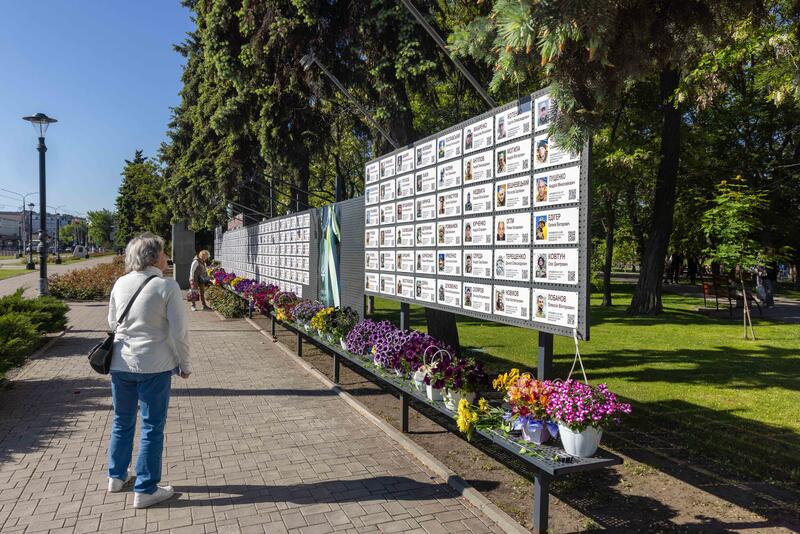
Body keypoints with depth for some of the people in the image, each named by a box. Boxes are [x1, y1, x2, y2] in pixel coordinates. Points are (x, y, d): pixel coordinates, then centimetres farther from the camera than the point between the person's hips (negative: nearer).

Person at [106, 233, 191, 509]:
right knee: (151, 428, 6)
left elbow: (112, 323, 12)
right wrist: (185, 364, -2)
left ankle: (116, 476, 38)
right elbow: (179, 332, -14)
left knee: (122, 422, 21)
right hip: (154, 367, -5)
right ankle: (145, 490, 15)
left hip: (120, 364, 6)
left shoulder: (120, 284, 1)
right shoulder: (167, 287, -15)